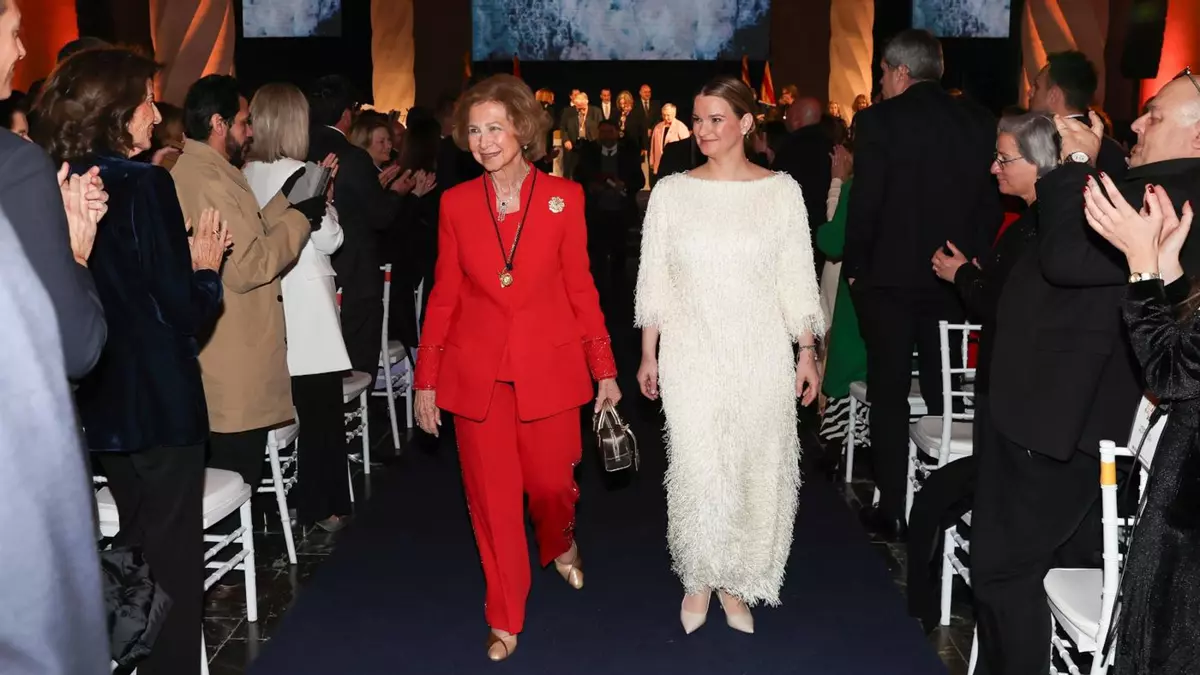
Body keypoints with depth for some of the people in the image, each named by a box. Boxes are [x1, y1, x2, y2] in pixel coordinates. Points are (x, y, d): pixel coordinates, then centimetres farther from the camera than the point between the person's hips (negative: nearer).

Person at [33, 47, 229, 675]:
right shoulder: (145, 185, -17)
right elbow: (184, 311, -17)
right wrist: (205, 268, 0)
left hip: (99, 399, 7)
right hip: (160, 397, -7)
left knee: (135, 542, 21)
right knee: (174, 552, 6)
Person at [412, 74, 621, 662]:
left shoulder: (563, 197, -3)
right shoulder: (456, 203, 0)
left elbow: (580, 286, 1)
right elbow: (443, 296, 4)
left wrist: (604, 369, 1)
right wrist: (426, 379, 3)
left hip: (547, 366, -1)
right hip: (477, 371, 1)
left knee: (551, 481, 8)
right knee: (492, 496, 6)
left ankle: (560, 543, 45)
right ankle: (505, 618, 24)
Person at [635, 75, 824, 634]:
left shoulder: (782, 190, -1)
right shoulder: (671, 191, 0)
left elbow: (796, 280, 2)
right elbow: (654, 280, 4)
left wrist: (807, 353, 0)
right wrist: (648, 355, 4)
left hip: (761, 356, 1)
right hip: (691, 356, 0)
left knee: (755, 470, 8)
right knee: (697, 471, 2)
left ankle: (736, 582, 27)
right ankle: (698, 579, 24)